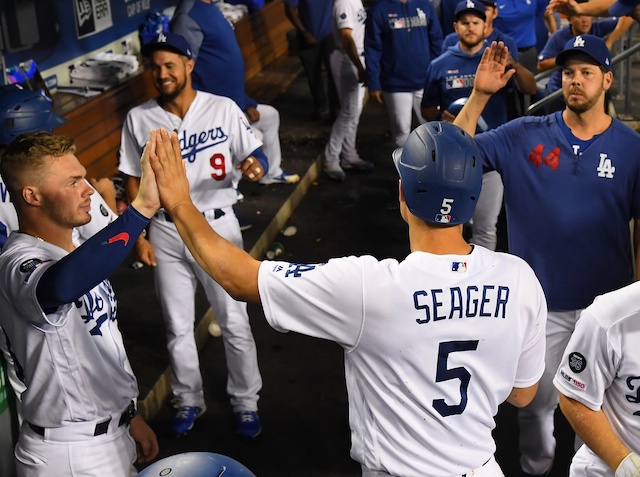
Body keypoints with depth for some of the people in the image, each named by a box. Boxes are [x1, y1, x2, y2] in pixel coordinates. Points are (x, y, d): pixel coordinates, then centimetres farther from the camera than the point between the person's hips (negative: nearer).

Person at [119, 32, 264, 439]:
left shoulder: (223, 108, -6)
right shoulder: (138, 119, -1)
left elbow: (255, 154, -3)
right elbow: (133, 180, 6)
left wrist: (255, 166, -28)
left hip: (217, 226, -2)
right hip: (166, 231, 2)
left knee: (234, 322, 5)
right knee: (178, 326, 14)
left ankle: (246, 402, 23)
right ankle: (189, 402, 33)